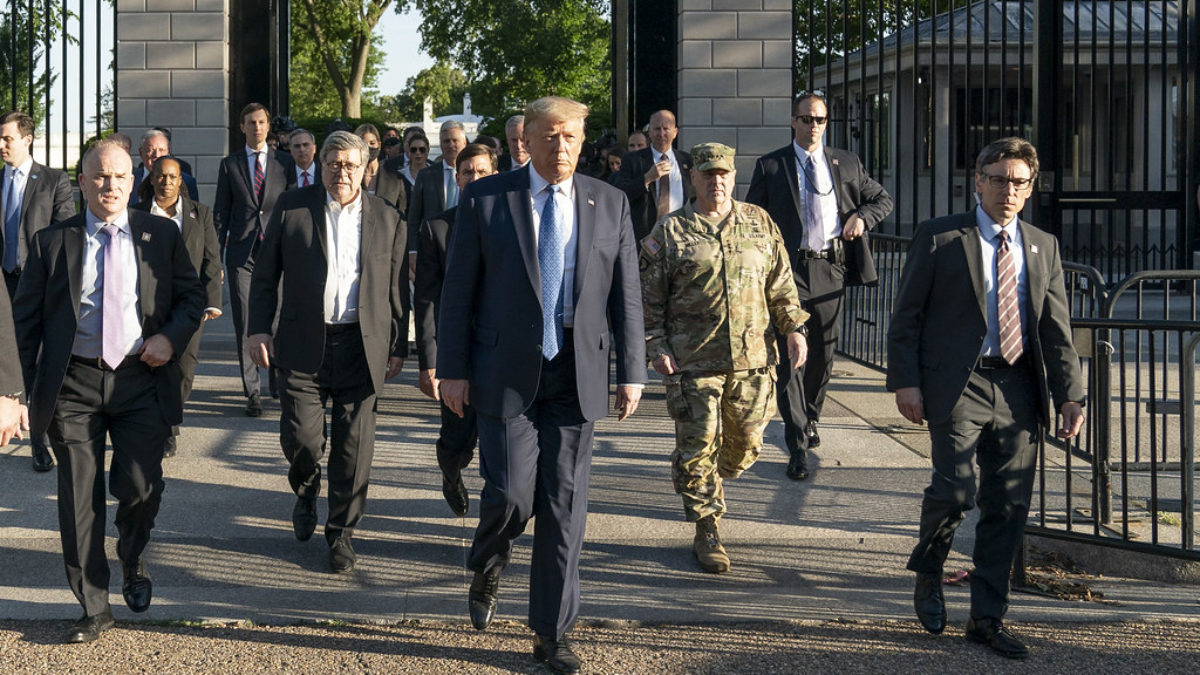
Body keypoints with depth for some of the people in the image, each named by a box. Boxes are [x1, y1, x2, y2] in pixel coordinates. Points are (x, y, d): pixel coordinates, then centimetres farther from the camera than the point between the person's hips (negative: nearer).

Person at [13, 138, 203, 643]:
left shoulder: (162, 236, 7)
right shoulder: (51, 242, 5)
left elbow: (191, 295, 12)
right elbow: (26, 318, 7)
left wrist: (172, 337, -8)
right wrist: (32, 387, 0)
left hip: (141, 379, 0)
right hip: (73, 385, 0)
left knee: (139, 486, -7)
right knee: (79, 500, 3)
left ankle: (132, 562, 28)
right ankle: (94, 608, 16)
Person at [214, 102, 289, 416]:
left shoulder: (282, 165, 8)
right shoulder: (229, 165, 9)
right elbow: (221, 214, 9)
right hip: (241, 255, 0)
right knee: (245, 326, -1)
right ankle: (253, 392, 2)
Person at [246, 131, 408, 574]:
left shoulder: (387, 220, 7)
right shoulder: (292, 208, 4)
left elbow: (396, 291, 10)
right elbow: (265, 275, 7)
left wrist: (398, 347, 7)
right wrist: (260, 329, -2)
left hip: (362, 347, 1)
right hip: (303, 343, 0)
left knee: (353, 445, 2)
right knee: (300, 435, -2)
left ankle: (341, 533, 16)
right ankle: (306, 492, 32)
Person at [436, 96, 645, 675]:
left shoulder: (609, 204, 6)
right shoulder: (485, 199, -1)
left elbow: (626, 295, 7)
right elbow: (458, 290, 0)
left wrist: (631, 372, 2)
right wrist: (453, 369, -4)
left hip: (577, 373, 2)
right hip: (506, 370, -2)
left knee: (565, 505, 3)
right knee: (510, 492, -7)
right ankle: (487, 568, 28)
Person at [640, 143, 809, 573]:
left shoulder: (760, 224, 11)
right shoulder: (669, 233, 2)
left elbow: (781, 283, 15)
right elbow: (650, 299, 3)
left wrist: (794, 328, 6)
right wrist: (656, 346, -5)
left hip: (752, 358, 3)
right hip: (693, 361, -3)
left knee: (745, 443, 9)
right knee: (698, 446, -4)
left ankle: (711, 485, 40)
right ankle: (706, 532, 7)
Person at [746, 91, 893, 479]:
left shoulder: (846, 163, 11)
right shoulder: (770, 166, 4)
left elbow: (883, 199, 19)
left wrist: (862, 217, -3)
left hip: (831, 268, 3)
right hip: (790, 269, -3)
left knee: (824, 353, 13)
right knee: (790, 356, -9)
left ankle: (810, 418, 37)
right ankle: (797, 446, -10)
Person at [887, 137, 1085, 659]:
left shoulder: (1043, 247, 14)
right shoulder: (939, 238, 2)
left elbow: (1056, 329, 13)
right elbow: (905, 316, 0)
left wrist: (1069, 394, 4)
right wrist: (906, 381, -9)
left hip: (1018, 390, 4)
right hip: (958, 383, -4)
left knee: (1009, 507, 4)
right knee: (956, 490, -16)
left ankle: (988, 617, 15)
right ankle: (927, 571, 14)